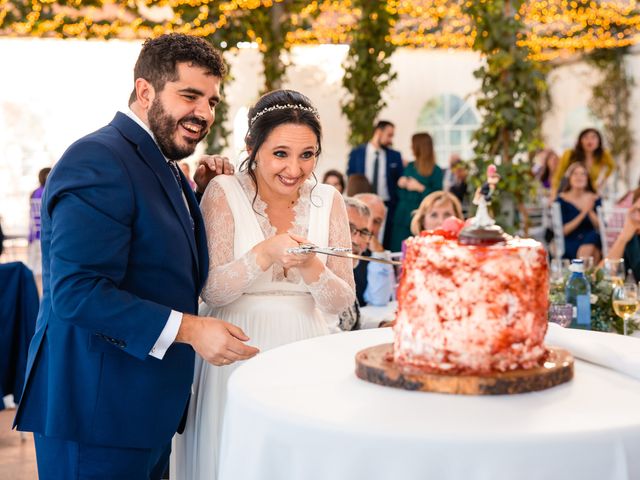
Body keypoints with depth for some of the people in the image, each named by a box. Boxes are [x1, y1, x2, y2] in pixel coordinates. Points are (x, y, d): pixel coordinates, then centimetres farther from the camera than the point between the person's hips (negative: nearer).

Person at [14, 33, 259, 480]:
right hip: (97, 411, -9)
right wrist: (188, 328, -24)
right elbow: (76, 291, -25)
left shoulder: (163, 166, 12)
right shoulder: (98, 160, -18)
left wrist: (201, 193, 5)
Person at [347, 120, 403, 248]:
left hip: (387, 206, 1)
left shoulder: (395, 156, 7)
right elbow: (350, 179, 8)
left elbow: (400, 181, 9)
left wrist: (397, 203, -2)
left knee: (384, 245, -1)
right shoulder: (356, 153, 5)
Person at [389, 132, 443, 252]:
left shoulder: (436, 171, -4)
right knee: (397, 251, 2)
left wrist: (420, 188, -16)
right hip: (401, 216, 6)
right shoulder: (410, 167, 13)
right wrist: (401, 185, -1)